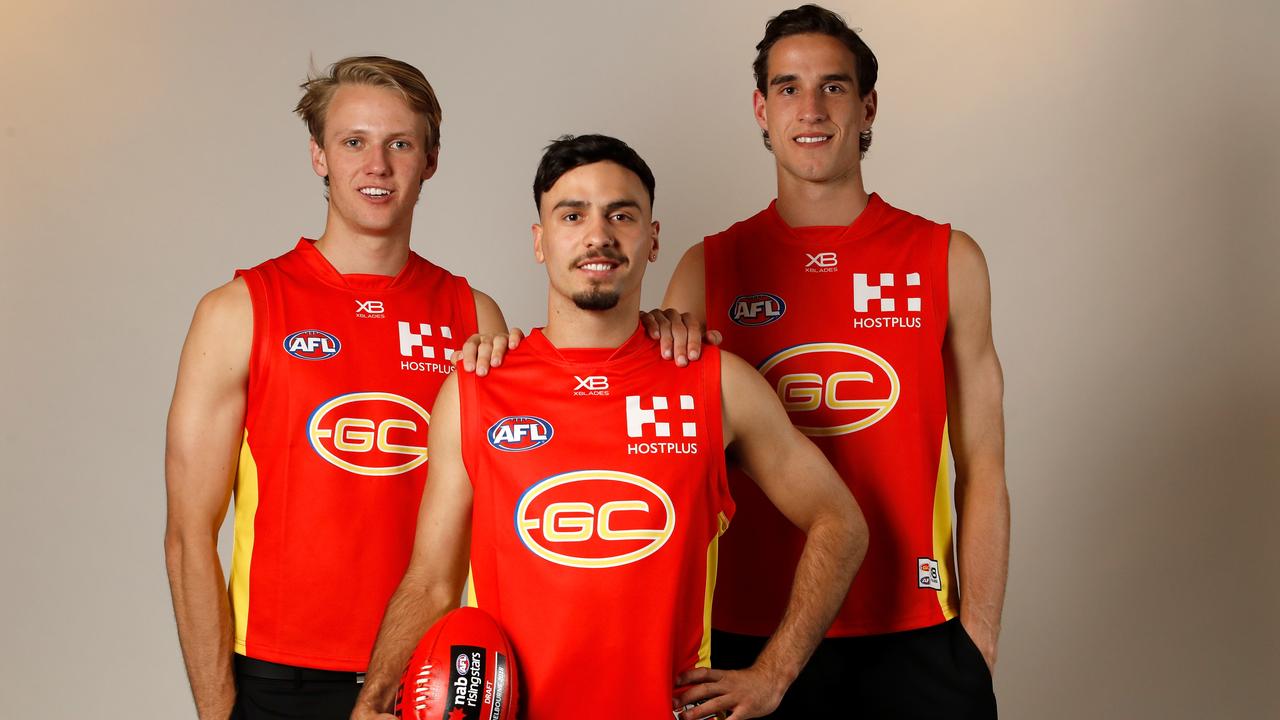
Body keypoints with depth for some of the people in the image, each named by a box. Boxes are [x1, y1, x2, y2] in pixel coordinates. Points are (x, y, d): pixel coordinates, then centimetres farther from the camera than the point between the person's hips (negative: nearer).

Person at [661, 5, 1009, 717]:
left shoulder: (948, 260, 4)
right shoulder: (709, 270, 3)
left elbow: (981, 469, 3)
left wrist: (979, 641, -3)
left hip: (913, 635, 0)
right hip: (751, 634, 0)